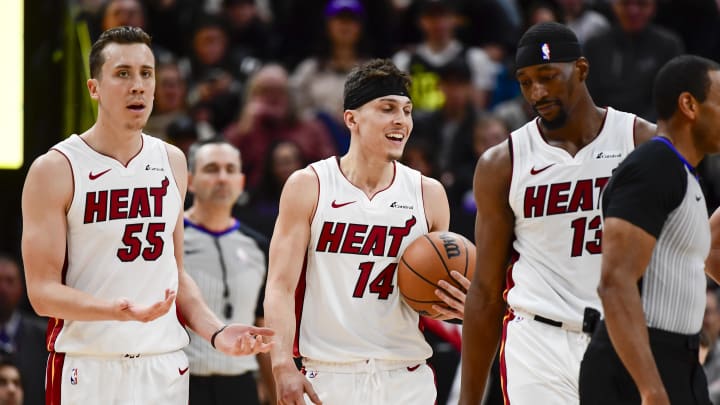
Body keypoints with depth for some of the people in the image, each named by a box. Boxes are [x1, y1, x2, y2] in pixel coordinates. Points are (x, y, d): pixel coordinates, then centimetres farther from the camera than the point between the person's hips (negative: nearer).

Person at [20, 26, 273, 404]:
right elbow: (43, 291, -10)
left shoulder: (172, 162, 11)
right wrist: (122, 311, -24)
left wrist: (215, 331, 3)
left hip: (165, 369, 4)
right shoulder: (54, 170, -6)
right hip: (88, 369, -4)